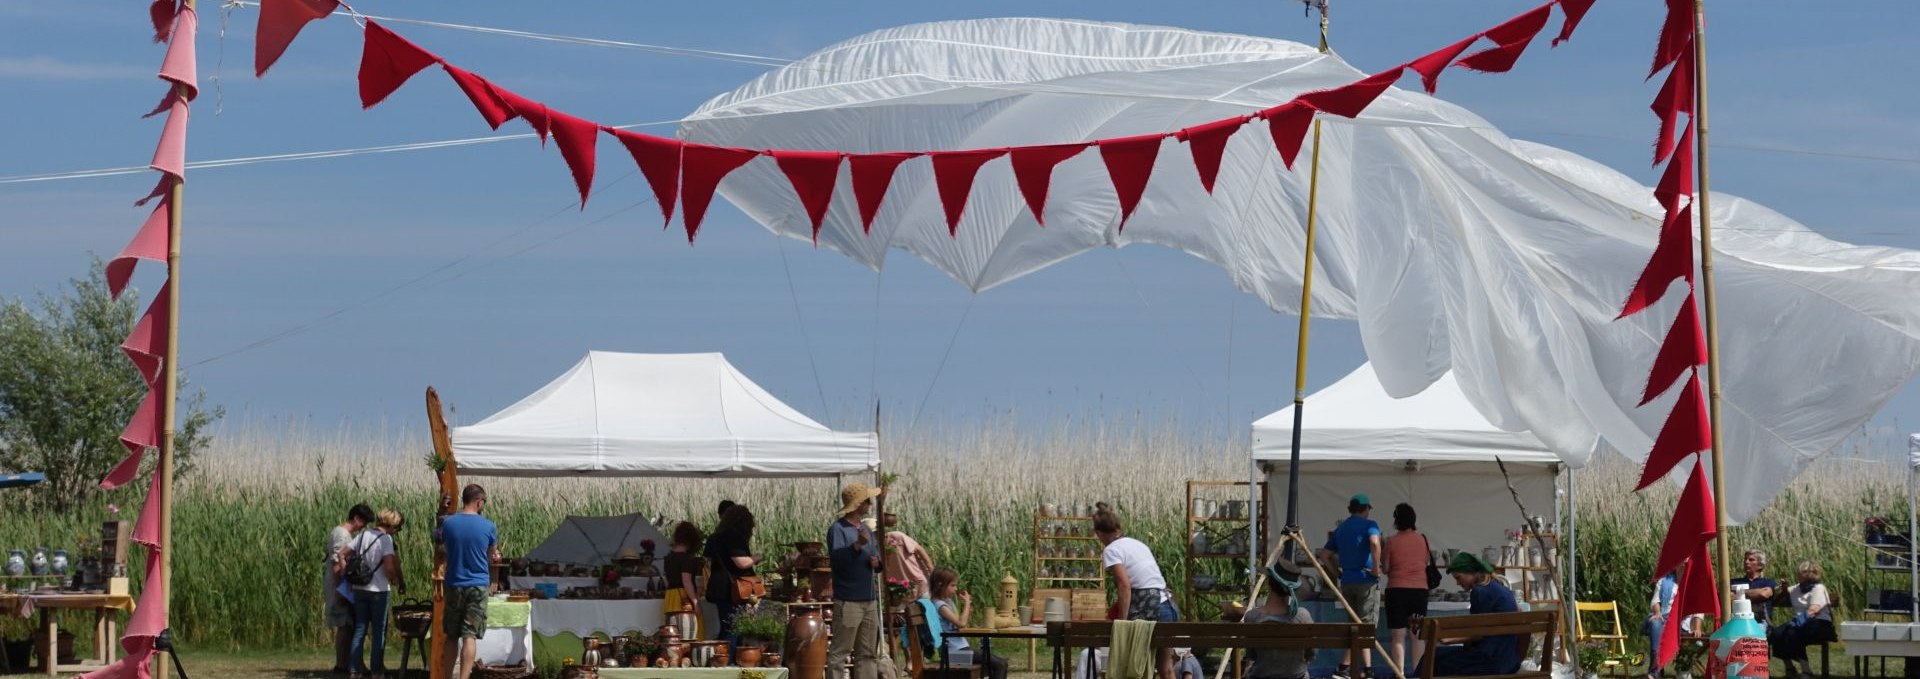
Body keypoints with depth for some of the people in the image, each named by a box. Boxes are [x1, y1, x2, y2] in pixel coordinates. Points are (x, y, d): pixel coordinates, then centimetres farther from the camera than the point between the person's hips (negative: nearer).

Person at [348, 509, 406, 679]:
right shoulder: (386, 539, -13)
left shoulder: (363, 536, 7)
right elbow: (389, 568, -19)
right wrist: (396, 581, -1)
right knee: (379, 630, 4)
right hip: (379, 589, -6)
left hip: (359, 588, 6)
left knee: (360, 629, 10)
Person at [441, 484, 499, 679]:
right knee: (470, 637, -4)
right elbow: (494, 556, 9)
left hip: (454, 585, 2)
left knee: (452, 636, 13)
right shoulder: (487, 527, -7)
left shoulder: (448, 523, -2)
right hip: (478, 586, -2)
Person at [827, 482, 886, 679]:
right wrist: (857, 545, -35)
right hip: (848, 602, -8)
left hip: (869, 601, 8)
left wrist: (877, 562, -1)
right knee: (839, 653, -7)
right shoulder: (837, 529, -8)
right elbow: (836, 557, -23)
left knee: (868, 653, 11)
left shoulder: (866, 529, 16)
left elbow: (878, 558, 21)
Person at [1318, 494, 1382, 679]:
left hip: (1346, 582, 6)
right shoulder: (1369, 525, -5)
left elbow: (1324, 556, 13)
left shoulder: (1340, 529, 14)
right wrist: (1376, 569, -17)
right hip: (1366, 581, -6)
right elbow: (1375, 543, -26)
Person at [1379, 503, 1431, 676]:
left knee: (1398, 635, -1)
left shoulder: (1391, 542, -7)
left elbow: (1385, 569, -2)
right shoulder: (1423, 539, 2)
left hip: (1397, 590, -3)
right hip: (1420, 589, 3)